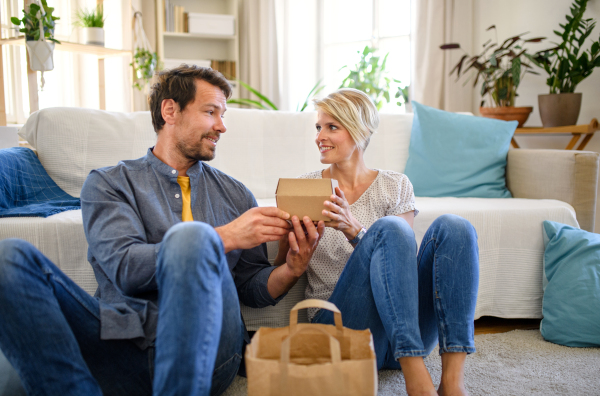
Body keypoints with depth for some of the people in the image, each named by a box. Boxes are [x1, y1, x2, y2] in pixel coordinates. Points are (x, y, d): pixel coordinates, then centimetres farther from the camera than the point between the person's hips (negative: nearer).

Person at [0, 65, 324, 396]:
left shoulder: (235, 194, 21)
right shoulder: (107, 183, 12)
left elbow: (249, 287, 17)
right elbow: (124, 267, -6)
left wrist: (291, 271, -5)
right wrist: (225, 238, -11)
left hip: (204, 349, 1)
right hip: (124, 345, 0)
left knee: (191, 236, -30)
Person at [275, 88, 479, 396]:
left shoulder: (396, 186, 10)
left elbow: (399, 259, -3)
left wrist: (355, 231, -22)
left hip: (408, 332, 3)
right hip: (340, 322, -2)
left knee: (452, 226, -21)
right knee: (389, 227, -27)